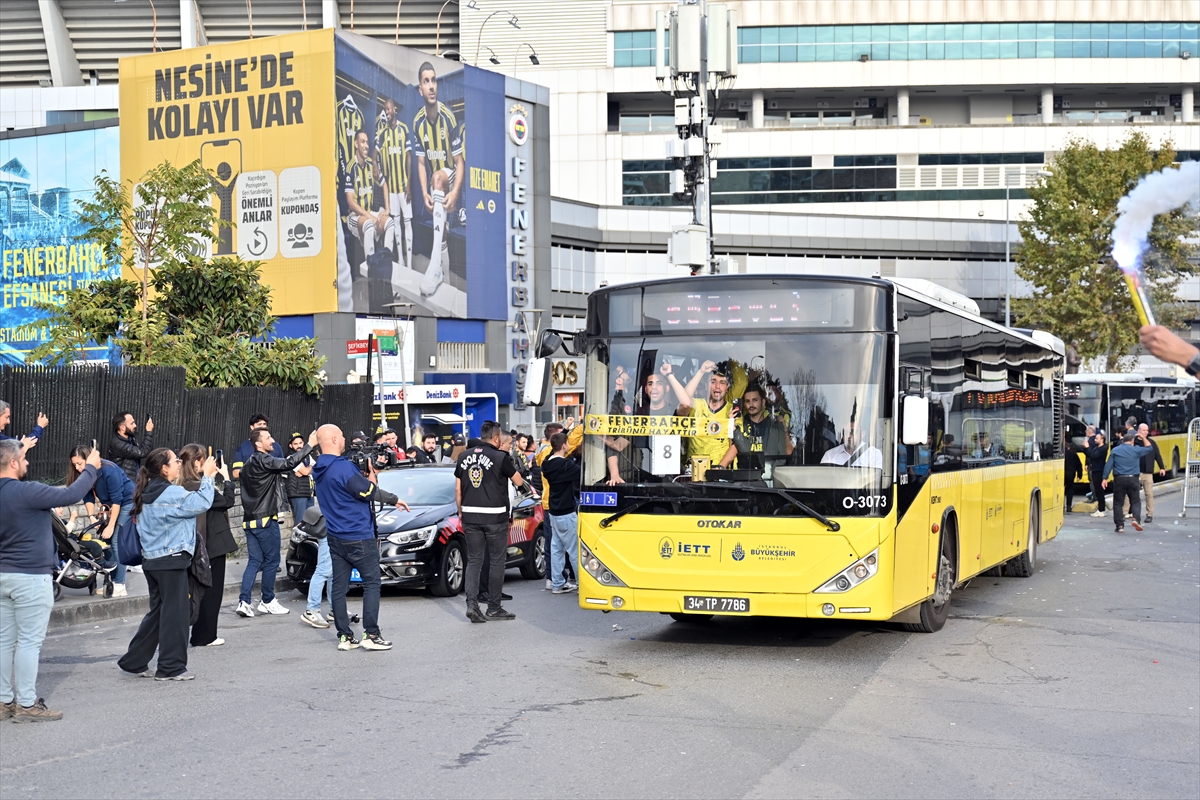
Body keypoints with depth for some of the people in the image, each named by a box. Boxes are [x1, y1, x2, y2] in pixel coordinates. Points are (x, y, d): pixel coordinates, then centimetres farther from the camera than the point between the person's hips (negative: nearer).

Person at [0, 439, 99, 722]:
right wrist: (91, 468, -4)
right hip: (31, 576, -8)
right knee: (29, 641, -3)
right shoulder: (26, 491, -19)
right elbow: (72, 495, -17)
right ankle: (26, 705, 1)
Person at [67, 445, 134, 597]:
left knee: (117, 542, -14)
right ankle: (110, 583, 3)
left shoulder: (108, 470, -25)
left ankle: (120, 586, -14)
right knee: (105, 541, 0)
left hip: (128, 503, -8)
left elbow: (117, 499, -23)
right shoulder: (85, 474, -3)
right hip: (112, 506, 8)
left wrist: (111, 526, -21)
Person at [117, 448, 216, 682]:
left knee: (157, 611, 17)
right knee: (174, 612, 0)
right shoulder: (172, 493, -17)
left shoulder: (146, 494, 11)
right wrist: (207, 476, -9)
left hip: (152, 560, 9)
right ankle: (171, 667, 5)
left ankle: (134, 661, 18)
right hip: (172, 560, -9)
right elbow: (202, 503, -19)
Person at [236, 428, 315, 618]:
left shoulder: (249, 464, 16)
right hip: (266, 520, -9)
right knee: (271, 560, 3)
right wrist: (309, 445, -23)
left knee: (254, 561, 7)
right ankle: (267, 601, 11)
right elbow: (289, 464, -26)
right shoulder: (263, 461, -13)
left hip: (250, 520, 9)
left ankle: (244, 601, -2)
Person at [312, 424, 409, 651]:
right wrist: (371, 472, 1)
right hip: (358, 537, -8)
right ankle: (371, 634, -2)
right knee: (371, 583, 1)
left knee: (339, 587, 7)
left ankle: (344, 636, 10)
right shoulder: (343, 468, -19)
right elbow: (369, 492, -15)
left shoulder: (320, 469, 10)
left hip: (335, 537, 8)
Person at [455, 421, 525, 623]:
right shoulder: (500, 457, -9)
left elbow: (458, 489, 10)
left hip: (470, 516, 4)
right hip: (495, 517, -4)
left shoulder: (464, 457, 6)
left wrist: (461, 512, 19)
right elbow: (519, 482, 1)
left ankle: (472, 604, -7)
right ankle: (494, 608, 9)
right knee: (496, 562, 5)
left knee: (473, 561, 8)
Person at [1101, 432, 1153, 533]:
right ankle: (1136, 519, -11)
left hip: (1119, 479, 0)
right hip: (1132, 479, 0)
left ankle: (1120, 525, 2)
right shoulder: (1136, 450, 2)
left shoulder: (1115, 450, 4)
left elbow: (1108, 465, -1)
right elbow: (1149, 449, 18)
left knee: (1118, 503, 6)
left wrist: (1105, 478, 0)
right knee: (1136, 501, 11)